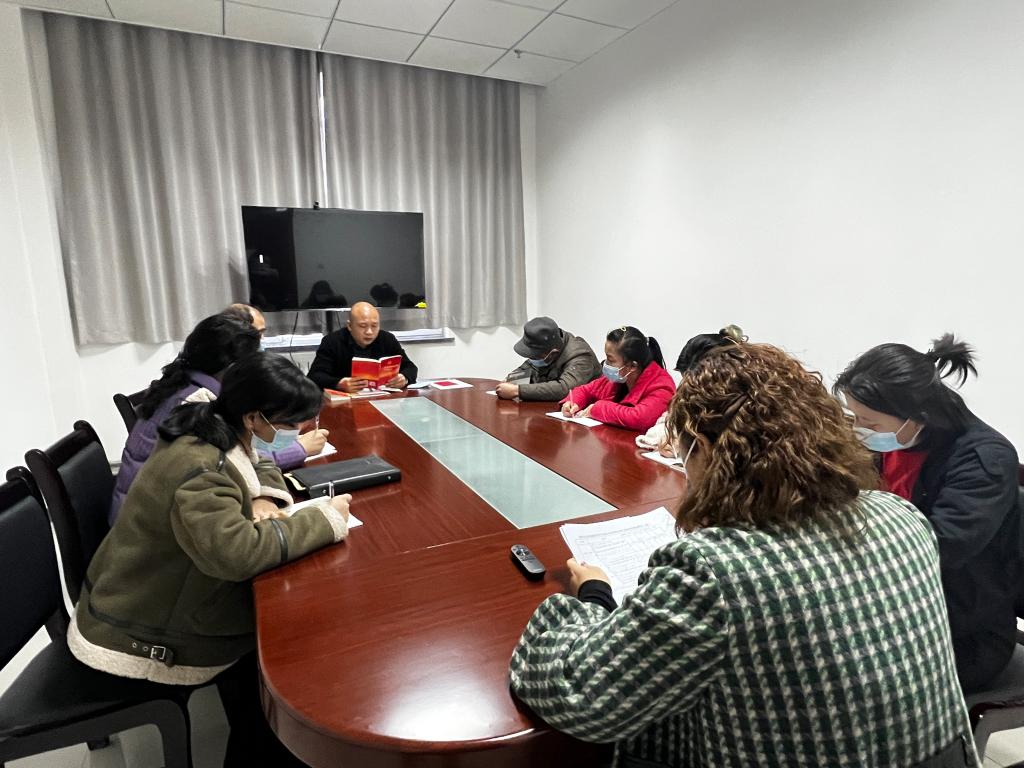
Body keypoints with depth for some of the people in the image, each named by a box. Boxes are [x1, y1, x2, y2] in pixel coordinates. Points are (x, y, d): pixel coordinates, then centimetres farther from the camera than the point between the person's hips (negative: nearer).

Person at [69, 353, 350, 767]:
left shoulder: (210, 430, -5)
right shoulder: (200, 471, -33)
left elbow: (258, 466, 11)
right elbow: (239, 553, -42)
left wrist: (263, 497, -12)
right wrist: (323, 519, -30)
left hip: (150, 599, 8)